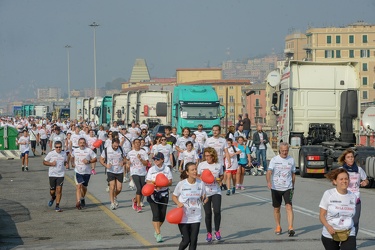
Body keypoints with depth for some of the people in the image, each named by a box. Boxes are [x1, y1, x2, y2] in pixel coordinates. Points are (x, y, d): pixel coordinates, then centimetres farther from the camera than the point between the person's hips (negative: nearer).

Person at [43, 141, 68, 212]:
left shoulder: (64, 154, 5)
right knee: (52, 191, 4)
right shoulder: (51, 154, -3)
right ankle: (53, 198, 41)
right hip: (52, 174, -1)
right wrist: (51, 163, -13)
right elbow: (44, 162, 3)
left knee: (59, 190, -8)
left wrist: (66, 164, -2)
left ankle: (57, 206, -1)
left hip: (61, 175, 1)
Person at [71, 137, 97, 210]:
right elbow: (72, 157, 25)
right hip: (78, 171, 0)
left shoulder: (89, 151, -5)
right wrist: (72, 163, 7)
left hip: (87, 172, 0)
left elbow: (95, 159, -2)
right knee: (78, 186, -15)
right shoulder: (75, 151, 4)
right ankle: (78, 202, -20)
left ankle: (82, 199, 40)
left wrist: (89, 161, -18)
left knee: (84, 187, 14)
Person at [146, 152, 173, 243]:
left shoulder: (167, 169, 2)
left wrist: (162, 185, -20)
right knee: (156, 214, -12)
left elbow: (170, 182, -2)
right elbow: (148, 182, 0)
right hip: (153, 194, -1)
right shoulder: (151, 170, 2)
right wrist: (155, 184, -22)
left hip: (164, 194, 1)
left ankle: (156, 231, 29)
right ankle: (158, 234, -11)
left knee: (162, 215, 4)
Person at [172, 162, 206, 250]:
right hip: (183, 217, -3)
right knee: (186, 240, -2)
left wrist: (204, 199, -15)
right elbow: (174, 196, 4)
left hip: (196, 217, 3)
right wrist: (178, 203, -15)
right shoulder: (181, 184, -9)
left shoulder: (201, 183, -1)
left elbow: (203, 198, 9)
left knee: (194, 240, 1)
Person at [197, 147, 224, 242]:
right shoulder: (201, 165, 1)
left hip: (216, 191, 0)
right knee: (208, 213, 2)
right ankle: (209, 233, 18)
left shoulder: (219, 165, 1)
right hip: (205, 192, 0)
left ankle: (217, 231, 9)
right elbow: (198, 176, 10)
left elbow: (221, 176, 15)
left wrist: (220, 179, -7)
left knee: (217, 211, -13)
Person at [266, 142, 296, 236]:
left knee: (289, 206, -15)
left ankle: (290, 228, -18)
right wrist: (268, 182, -32)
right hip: (275, 188, 0)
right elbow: (269, 172, -13)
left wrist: (293, 186, 17)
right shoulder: (274, 160, -2)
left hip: (288, 188, 0)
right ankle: (278, 227, 26)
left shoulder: (291, 160, 5)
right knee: (276, 208, 9)